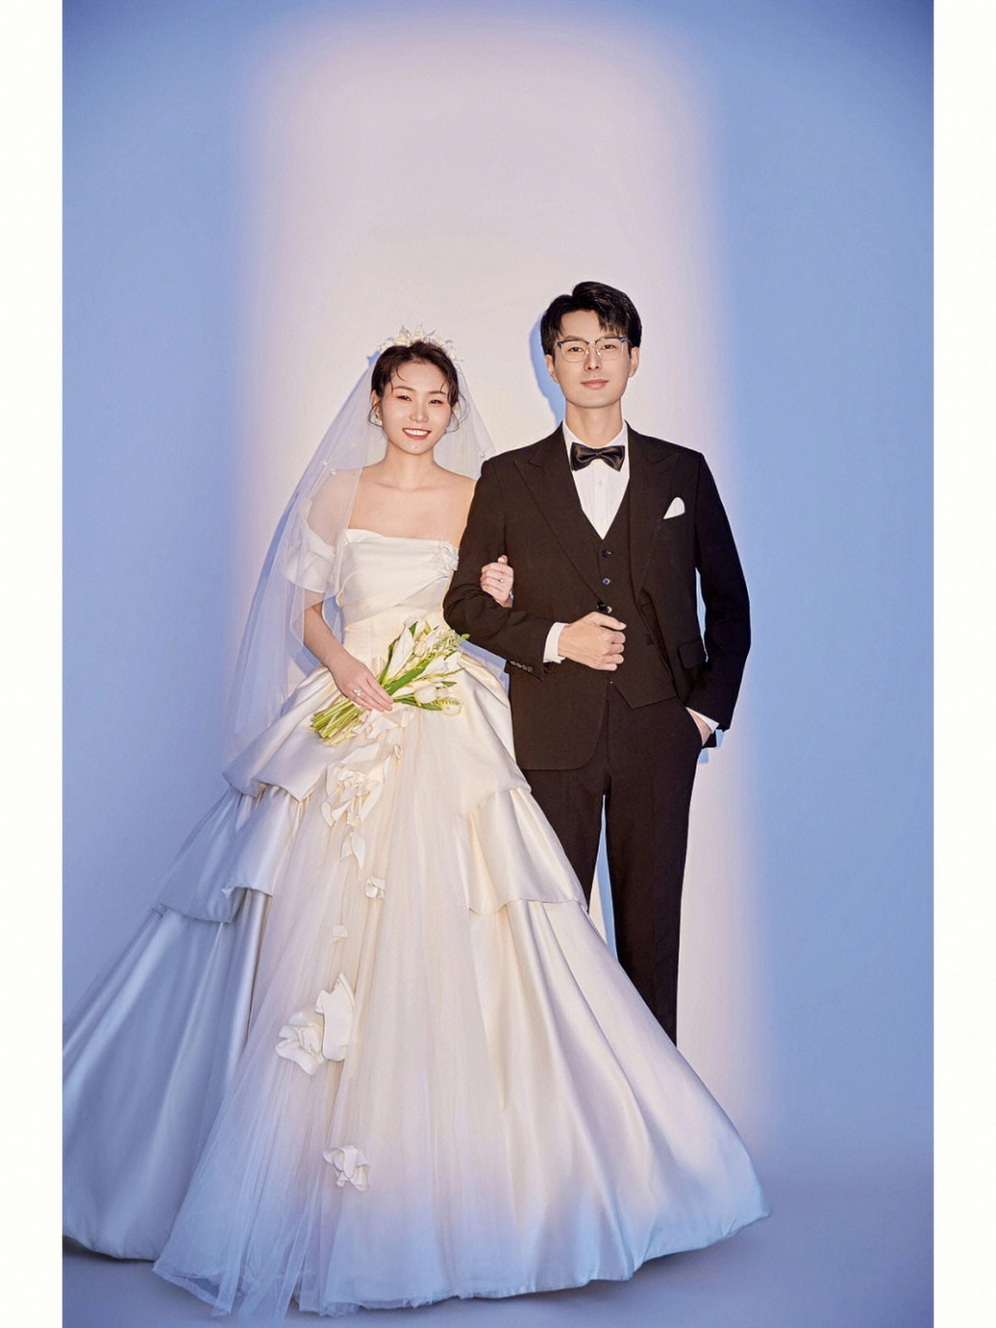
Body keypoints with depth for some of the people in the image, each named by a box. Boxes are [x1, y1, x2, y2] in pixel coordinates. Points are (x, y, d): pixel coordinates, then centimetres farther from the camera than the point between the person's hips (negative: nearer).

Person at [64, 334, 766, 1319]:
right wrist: (345, 668, -9)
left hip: (448, 731, 0)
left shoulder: (479, 501, 8)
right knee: (315, 932, -2)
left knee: (442, 939, -4)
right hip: (347, 720, 1)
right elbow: (305, 608, 9)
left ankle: (444, 1164, 11)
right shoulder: (336, 493, 8)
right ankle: (308, 1154, 14)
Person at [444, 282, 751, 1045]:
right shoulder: (508, 479, 7)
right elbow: (463, 601, 6)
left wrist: (710, 705, 4)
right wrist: (554, 637, -9)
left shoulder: (684, 472, 9)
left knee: (652, 918, 8)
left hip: (659, 729, 1)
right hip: (553, 732, 0)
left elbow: (728, 600, 13)